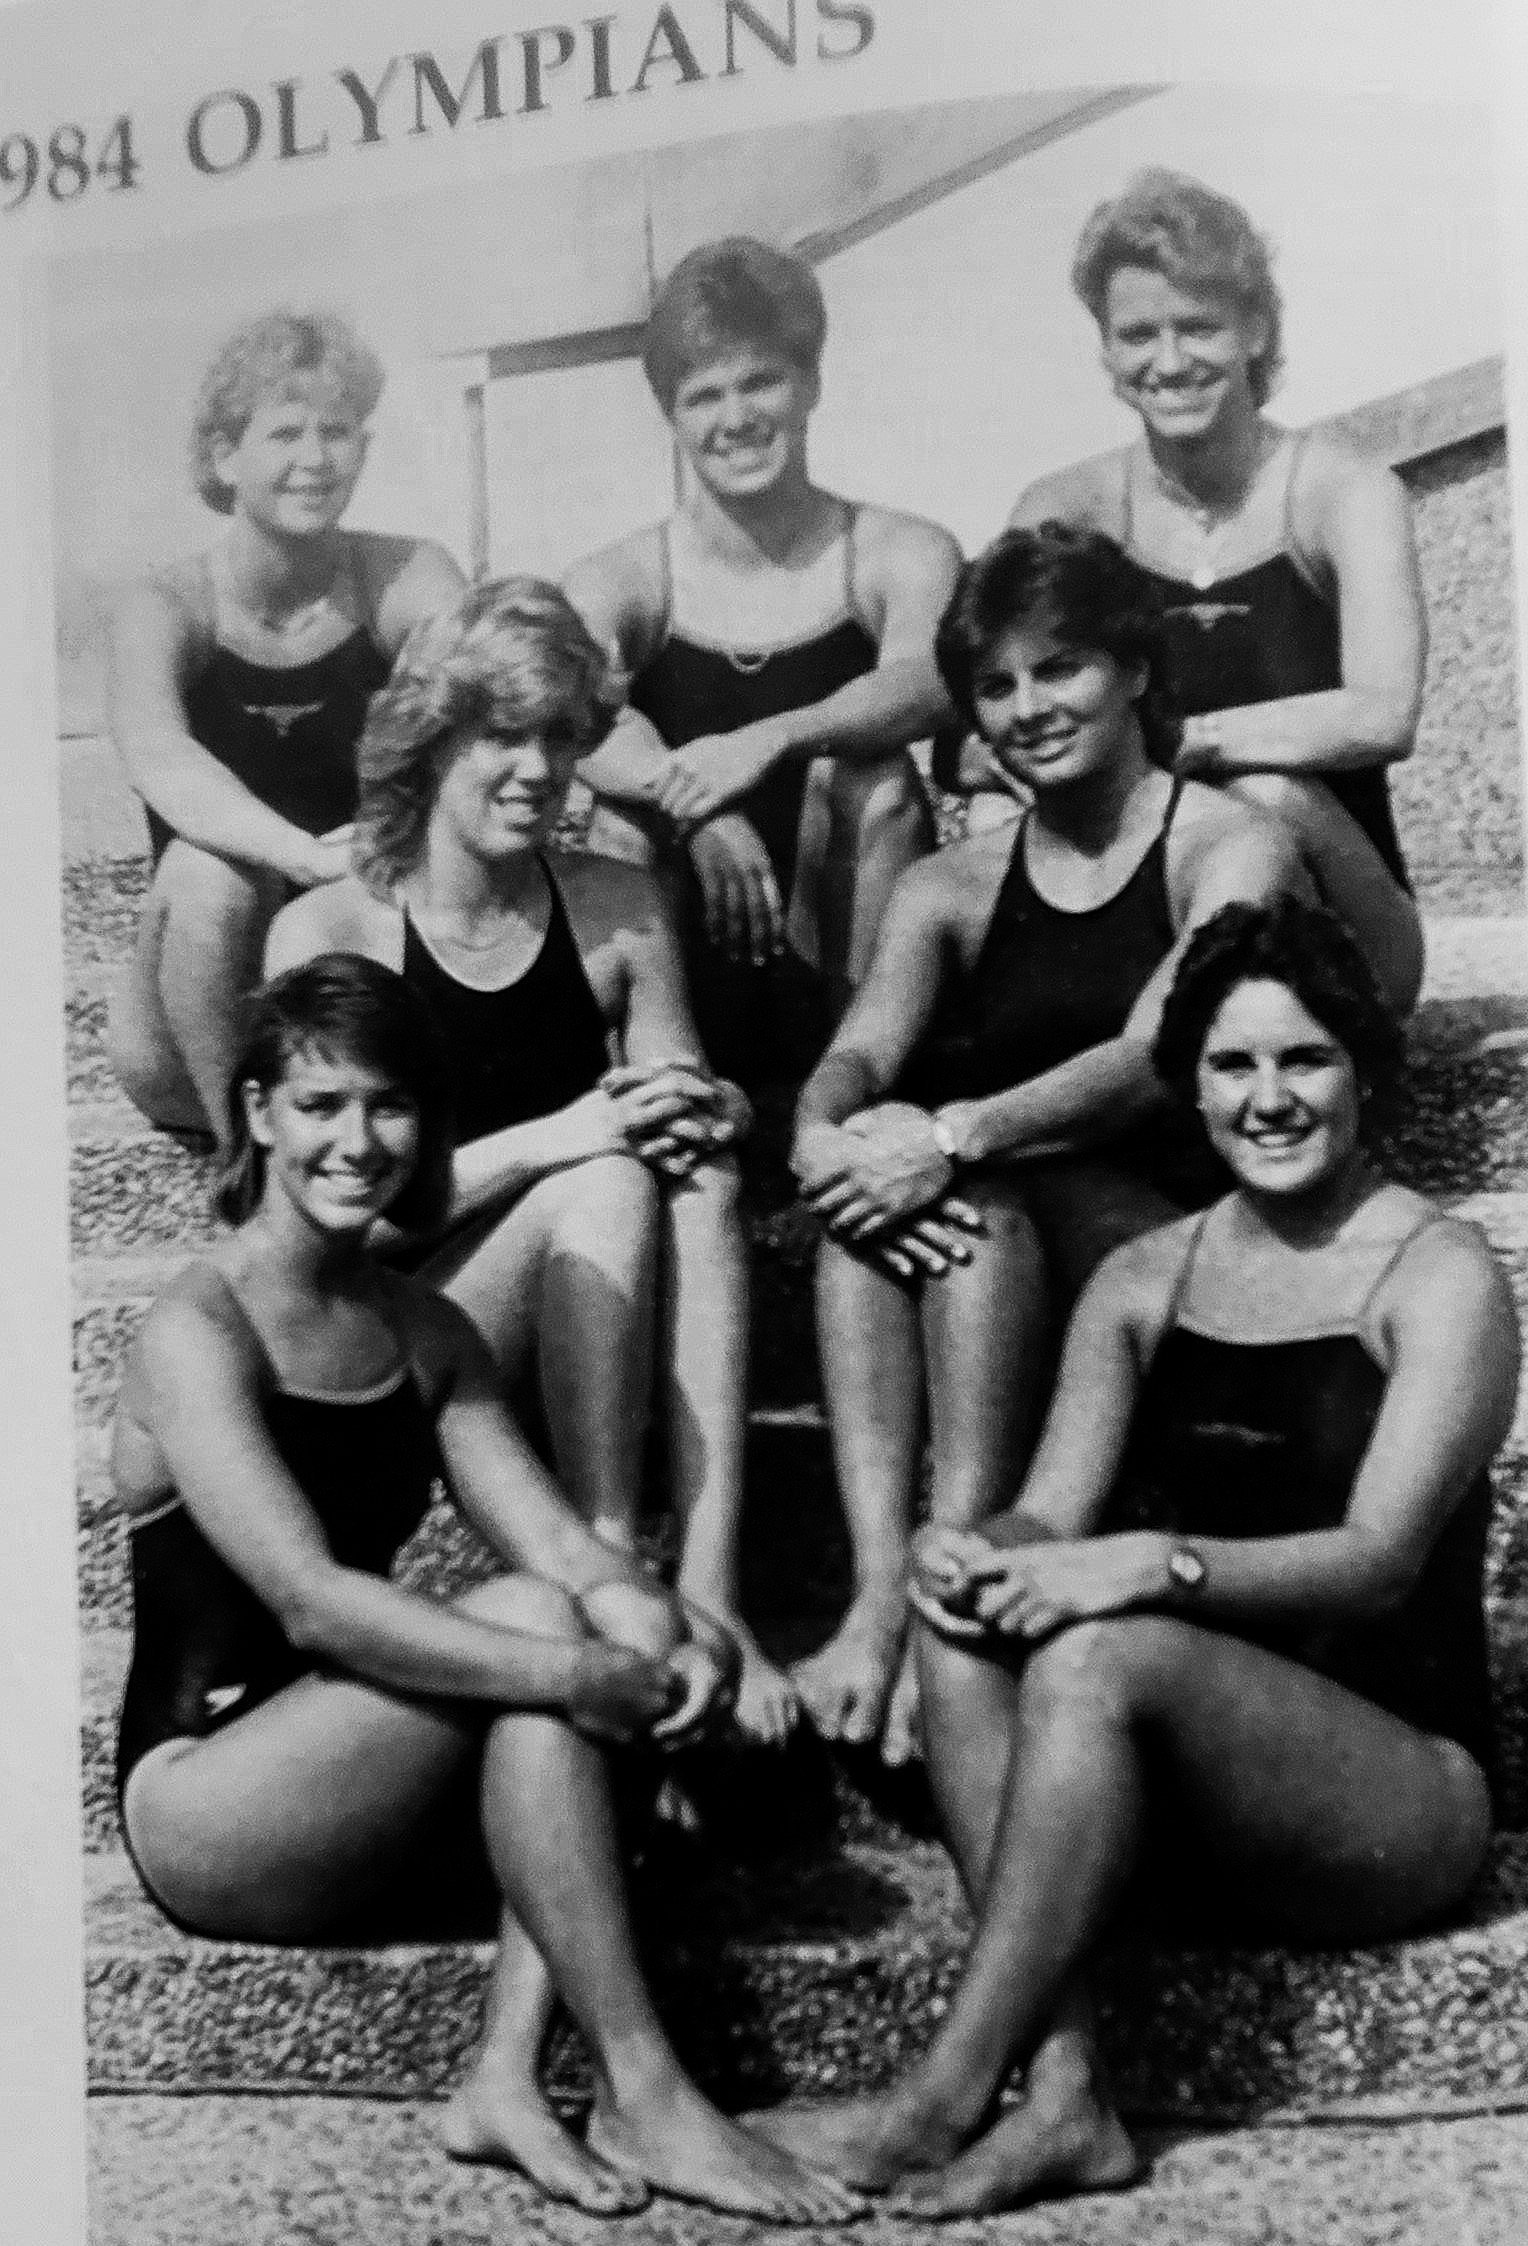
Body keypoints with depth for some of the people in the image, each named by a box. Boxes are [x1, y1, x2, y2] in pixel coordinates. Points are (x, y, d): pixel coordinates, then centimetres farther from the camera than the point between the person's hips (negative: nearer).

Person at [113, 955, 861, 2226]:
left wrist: (654, 1629, -23)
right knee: (529, 1623, -28)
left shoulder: (426, 1331, 10)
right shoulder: (198, 1332, -12)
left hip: (360, 1813, 7)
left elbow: (553, 1534, -1)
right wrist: (577, 1669, -31)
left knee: (677, 1641, -17)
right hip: (202, 1800, -6)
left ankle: (509, 2077, -23)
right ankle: (640, 2098, -24)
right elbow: (310, 1598, -25)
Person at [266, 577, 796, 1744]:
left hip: (584, 1337, 4)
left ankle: (710, 1586, -34)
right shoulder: (329, 933, -5)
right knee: (607, 1186, -29)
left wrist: (706, 1114, -16)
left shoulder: (622, 908, 5)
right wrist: (559, 1137, -27)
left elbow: (690, 1101, 10)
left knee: (695, 1176, -26)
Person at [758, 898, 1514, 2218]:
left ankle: (943, 2104, -28)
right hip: (1186, 1798, 5)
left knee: (1098, 1655, -32)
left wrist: (1165, 1565, -32)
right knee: (969, 1615, -23)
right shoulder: (1142, 1281, 13)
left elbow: (1380, 1555, -15)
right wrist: (976, 1553, -22)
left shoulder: (1440, 1277, -3)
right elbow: (1053, 1512, 2)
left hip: (1405, 1783, -5)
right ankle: (1062, 2091, -30)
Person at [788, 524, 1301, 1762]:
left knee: (979, 1191, -32)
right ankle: (882, 1584, -37)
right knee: (871, 1184, -27)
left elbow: (1154, 1054, -16)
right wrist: (821, 1132, -27)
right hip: (987, 1263, 4)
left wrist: (957, 1135, -31)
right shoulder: (950, 889, 16)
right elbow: (862, 1050, -3)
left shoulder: (1234, 848, 2)